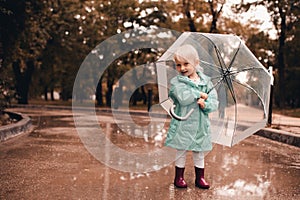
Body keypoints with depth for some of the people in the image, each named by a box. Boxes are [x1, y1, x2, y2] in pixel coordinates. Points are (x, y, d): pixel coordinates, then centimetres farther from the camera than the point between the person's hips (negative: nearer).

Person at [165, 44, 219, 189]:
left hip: (200, 124, 3)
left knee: (199, 153, 15)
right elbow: (183, 98, -24)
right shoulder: (176, 82, -7)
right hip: (183, 123, -3)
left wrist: (206, 104, -22)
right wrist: (199, 94, -15)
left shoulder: (206, 81, 3)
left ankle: (200, 178, 28)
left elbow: (214, 102, -2)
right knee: (181, 151, 8)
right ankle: (179, 177, 23)